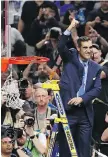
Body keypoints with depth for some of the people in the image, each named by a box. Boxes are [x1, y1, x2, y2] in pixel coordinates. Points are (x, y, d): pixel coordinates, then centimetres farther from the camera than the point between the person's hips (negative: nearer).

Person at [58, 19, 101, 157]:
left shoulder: (95, 68, 8)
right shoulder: (71, 58, 3)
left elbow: (97, 89, 2)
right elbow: (61, 47, -15)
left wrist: (82, 98, -12)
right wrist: (70, 28, -26)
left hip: (85, 112, 2)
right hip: (67, 109, -2)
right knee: (65, 145, 2)